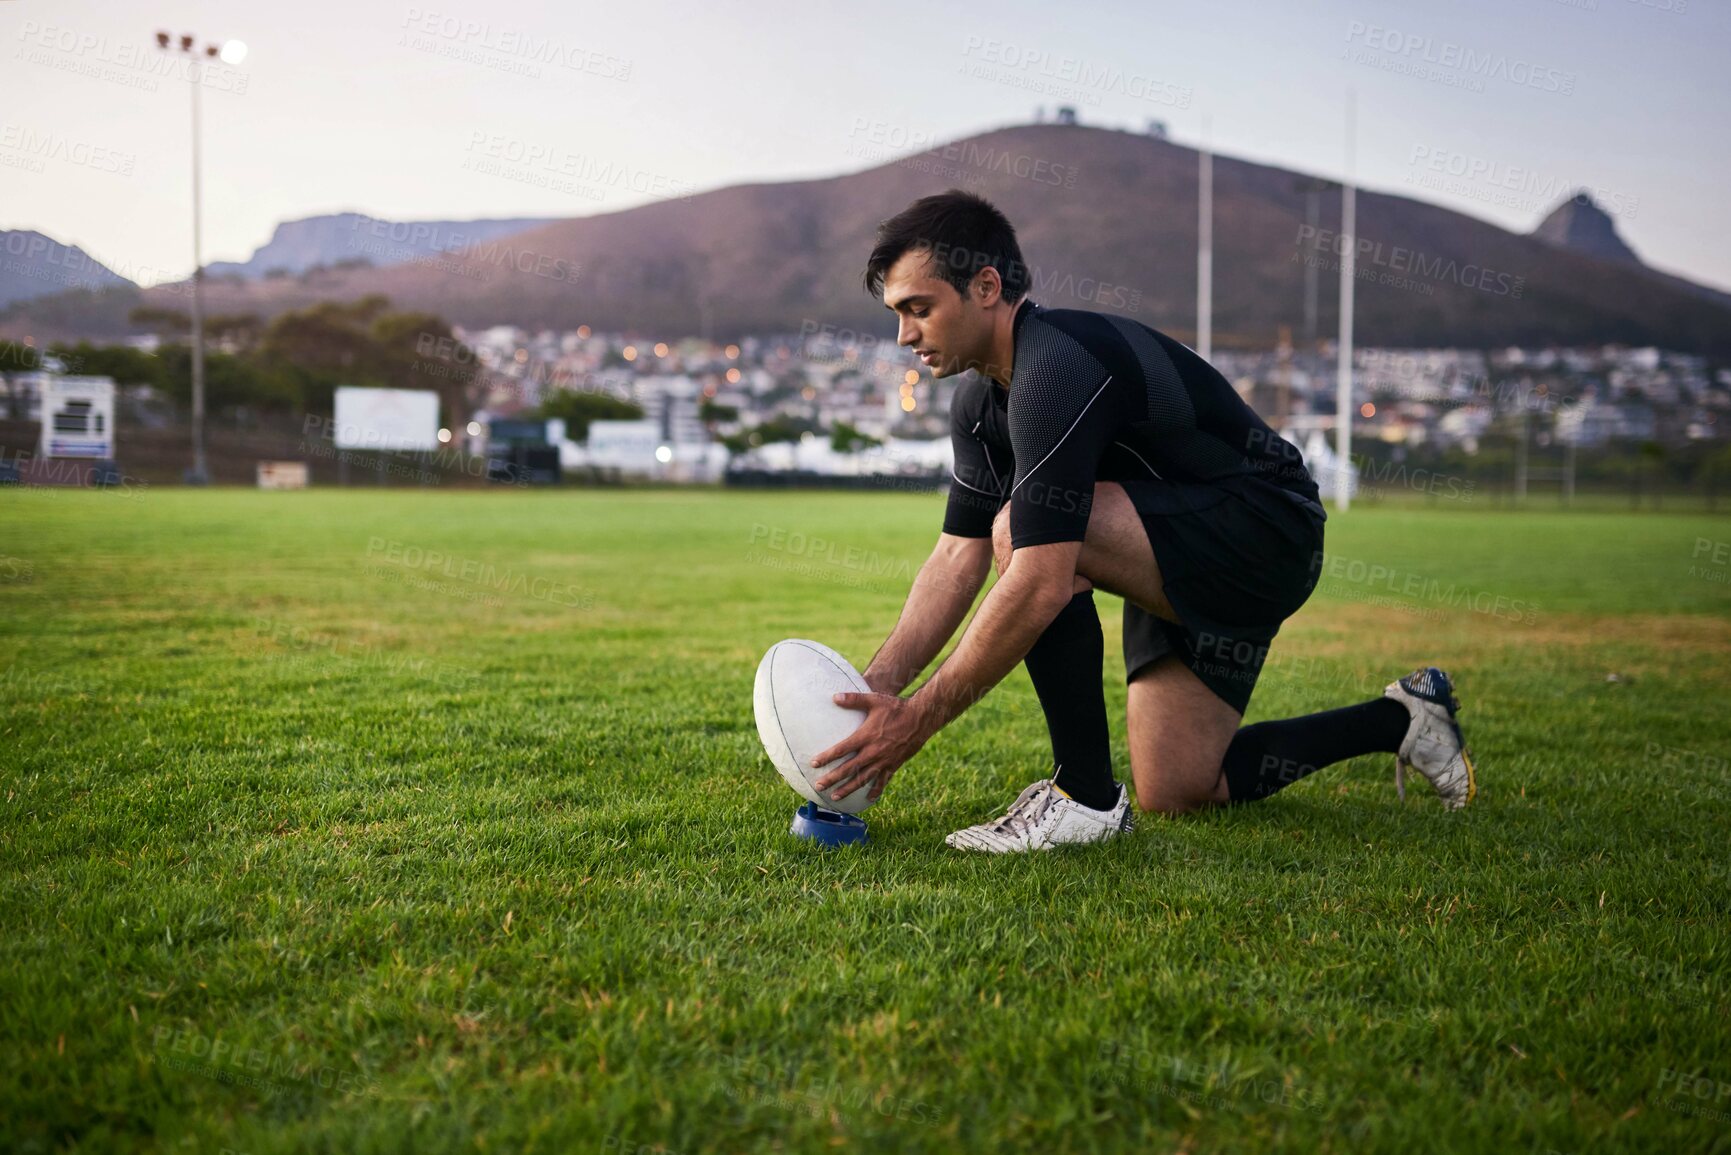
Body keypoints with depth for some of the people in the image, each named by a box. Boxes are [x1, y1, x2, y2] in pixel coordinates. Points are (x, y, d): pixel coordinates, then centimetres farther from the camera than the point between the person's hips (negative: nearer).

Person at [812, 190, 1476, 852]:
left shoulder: (1056, 369, -29)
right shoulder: (980, 399, 2)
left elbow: (1041, 585, -36)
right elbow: (958, 558, 3)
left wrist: (917, 720, -31)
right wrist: (872, 688, -8)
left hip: (1266, 531, -10)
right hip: (1187, 570, 10)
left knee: (1023, 530, -30)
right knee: (1175, 793, 11)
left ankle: (1085, 797, -18)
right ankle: (1400, 720, 29)